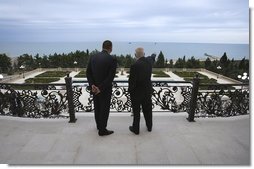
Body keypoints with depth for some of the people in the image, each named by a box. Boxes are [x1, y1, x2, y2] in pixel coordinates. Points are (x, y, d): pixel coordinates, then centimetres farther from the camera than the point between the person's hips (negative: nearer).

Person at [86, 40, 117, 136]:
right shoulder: (112, 59, -16)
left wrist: (92, 85, -10)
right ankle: (102, 130, 20)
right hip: (105, 89, -5)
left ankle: (99, 125, 40)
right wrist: (101, 88, -18)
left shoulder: (93, 57, 0)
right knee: (104, 109, 8)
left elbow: (88, 72, -3)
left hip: (94, 88, 6)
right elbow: (111, 77, -22)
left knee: (97, 107, 21)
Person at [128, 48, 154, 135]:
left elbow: (132, 80, -20)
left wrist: (130, 90, -4)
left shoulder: (135, 65, -23)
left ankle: (136, 129, 23)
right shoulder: (149, 61, -4)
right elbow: (152, 58, 22)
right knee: (147, 109, 19)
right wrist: (153, 55, 45)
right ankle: (149, 126, 36)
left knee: (136, 111, 9)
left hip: (137, 92, -6)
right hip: (148, 90, 6)